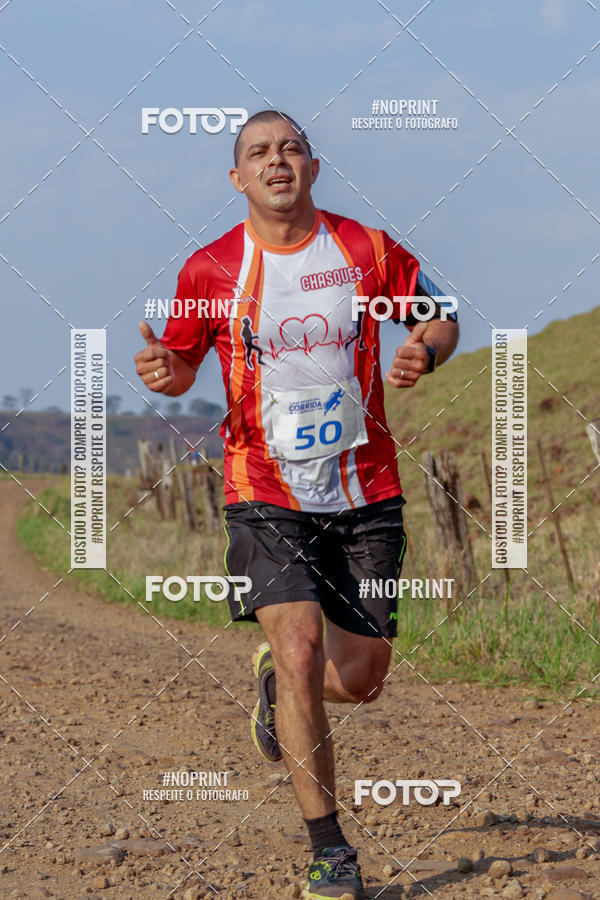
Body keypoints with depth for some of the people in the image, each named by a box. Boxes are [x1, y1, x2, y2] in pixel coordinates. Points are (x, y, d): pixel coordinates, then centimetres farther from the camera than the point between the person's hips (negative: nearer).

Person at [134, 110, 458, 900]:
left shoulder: (366, 250, 0)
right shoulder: (211, 269, -2)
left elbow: (439, 316, 12)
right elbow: (184, 361, 11)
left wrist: (426, 351, -11)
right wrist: (165, 373, -13)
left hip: (366, 493, 2)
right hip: (267, 497, -2)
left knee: (361, 678, 5)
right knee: (301, 648, -19)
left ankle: (274, 682, 42)